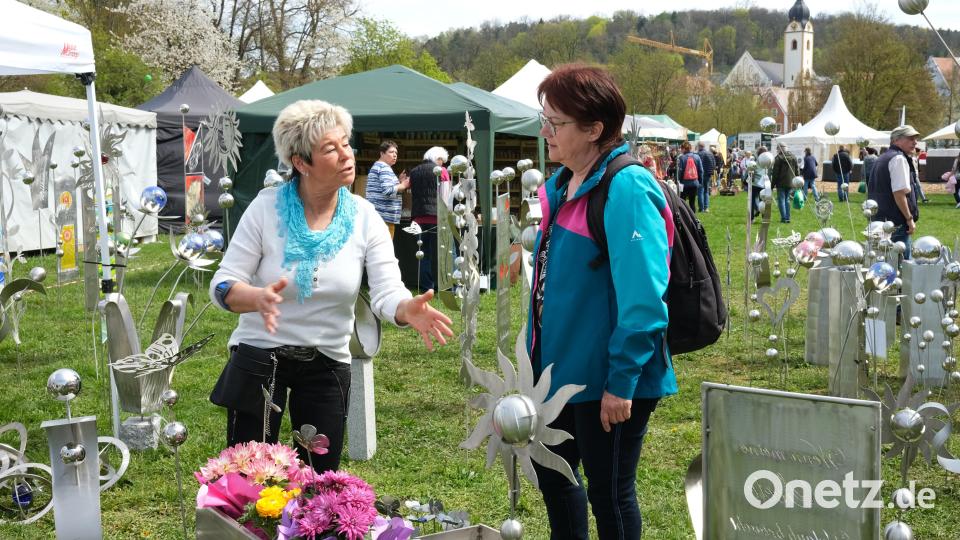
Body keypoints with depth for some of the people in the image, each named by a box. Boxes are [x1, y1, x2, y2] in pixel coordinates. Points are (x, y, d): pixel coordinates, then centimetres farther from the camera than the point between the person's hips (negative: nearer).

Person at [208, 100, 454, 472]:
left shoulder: (364, 217, -8)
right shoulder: (267, 207, -13)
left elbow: (387, 294, -14)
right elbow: (222, 285, -14)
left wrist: (409, 310, -38)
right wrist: (259, 298, -36)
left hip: (327, 364, 2)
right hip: (258, 357, -2)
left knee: (321, 483, 11)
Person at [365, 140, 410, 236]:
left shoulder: (375, 166, 22)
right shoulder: (385, 168, -10)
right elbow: (388, 190, -22)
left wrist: (398, 181, 16)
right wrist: (402, 186, -8)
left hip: (377, 215, 10)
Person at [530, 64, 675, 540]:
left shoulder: (626, 190, -21)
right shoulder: (562, 186, 7)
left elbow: (643, 299, -25)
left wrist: (622, 381, -23)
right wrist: (537, 351, 20)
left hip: (609, 381, -9)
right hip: (563, 368, 9)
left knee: (609, 492, 7)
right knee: (552, 473, 21)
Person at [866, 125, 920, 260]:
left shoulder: (883, 158, 18)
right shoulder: (899, 158, -12)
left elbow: (871, 190, 23)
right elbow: (899, 192, -20)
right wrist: (909, 218, -14)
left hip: (879, 219, 10)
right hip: (896, 223, -10)